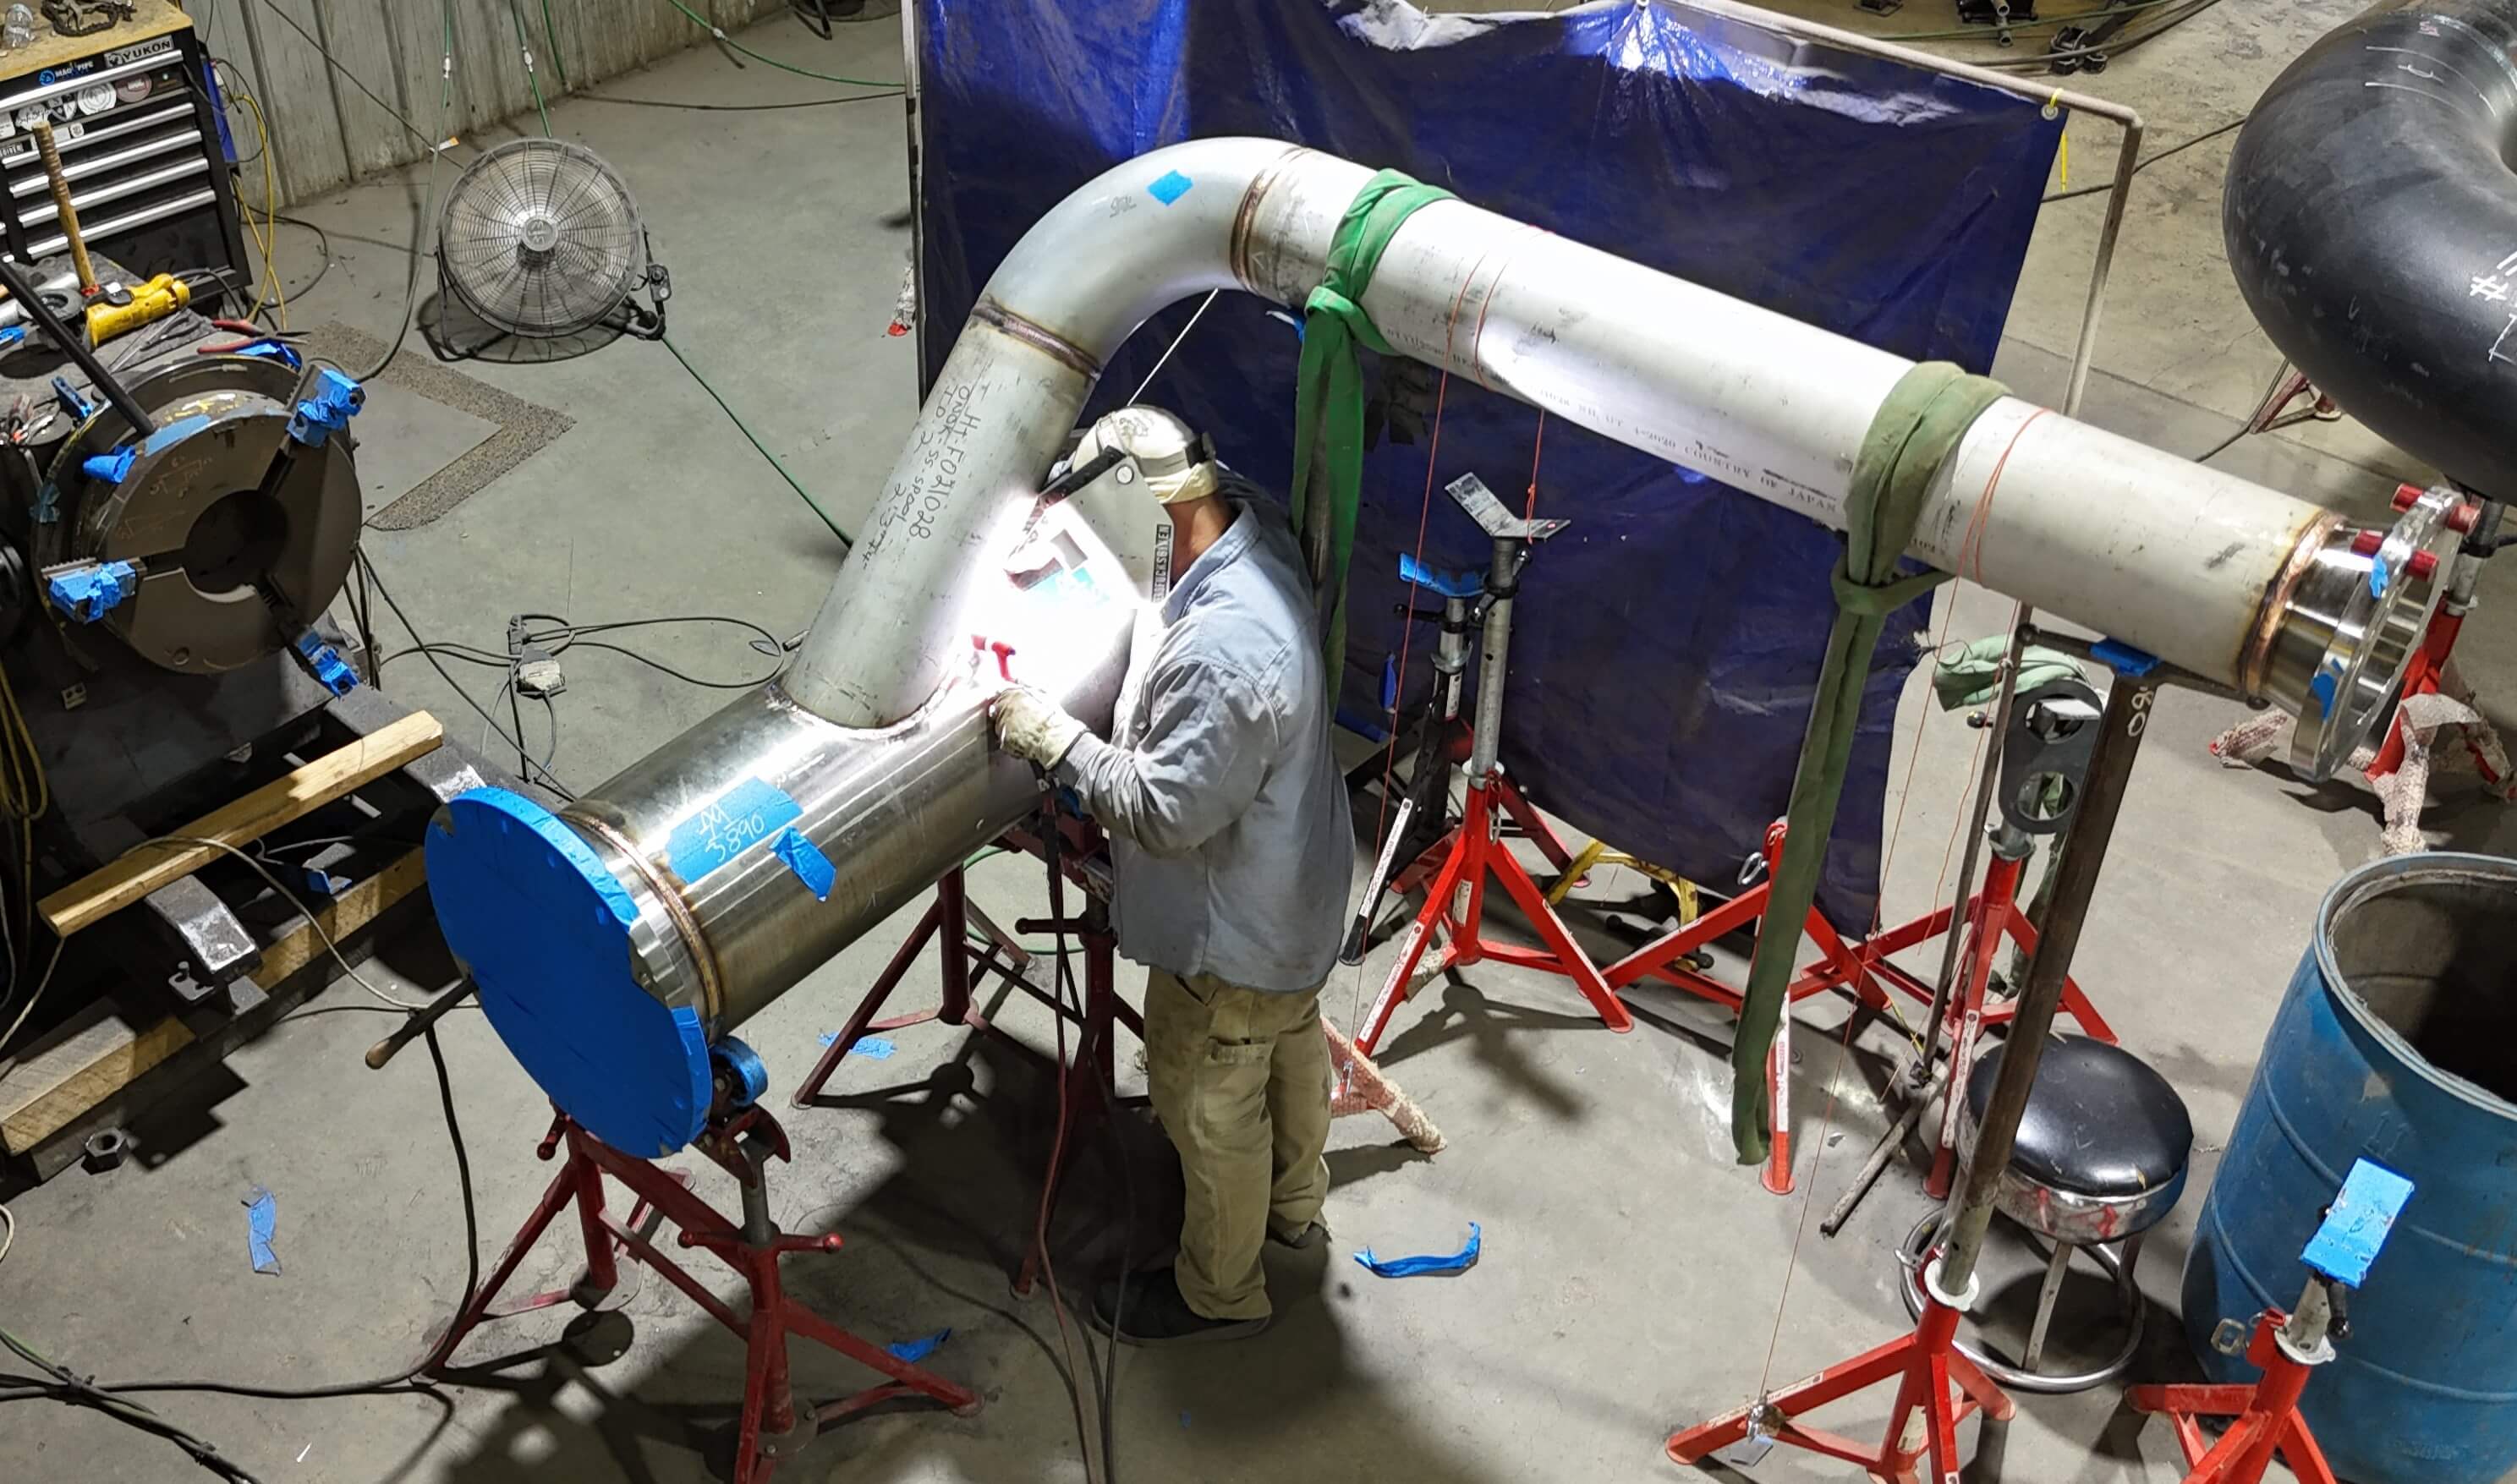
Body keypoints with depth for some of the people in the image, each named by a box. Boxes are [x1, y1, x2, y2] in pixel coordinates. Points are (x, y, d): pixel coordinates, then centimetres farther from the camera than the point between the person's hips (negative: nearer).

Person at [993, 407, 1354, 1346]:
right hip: (1294, 884, 9)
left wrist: (1053, 739, -23)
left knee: (1209, 1108, 14)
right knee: (1290, 1045, 31)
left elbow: (1167, 810, -32)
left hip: (1233, 929, -9)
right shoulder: (1256, 532, -11)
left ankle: (1218, 1292, 38)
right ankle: (1292, 1201, 57)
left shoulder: (1222, 653, -40)